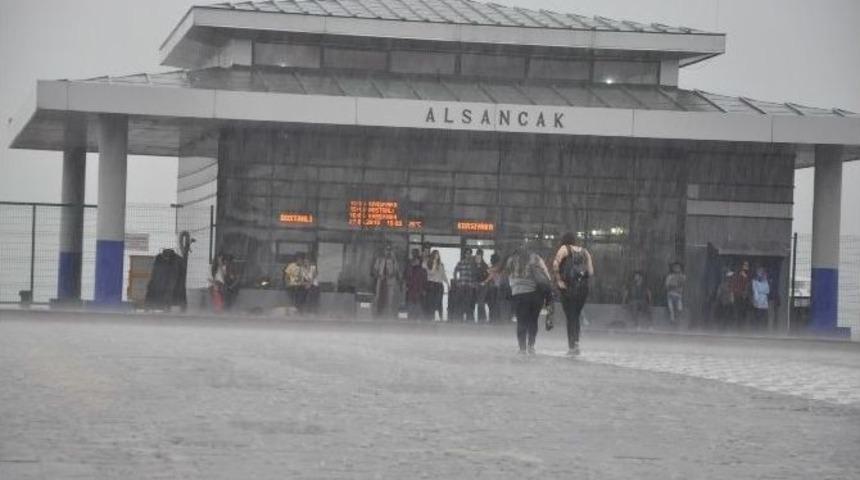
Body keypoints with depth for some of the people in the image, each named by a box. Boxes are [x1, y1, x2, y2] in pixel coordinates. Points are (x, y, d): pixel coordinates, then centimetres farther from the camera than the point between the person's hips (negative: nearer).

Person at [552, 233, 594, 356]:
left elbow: (555, 264, -15)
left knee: (570, 317, 1)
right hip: (583, 288, 4)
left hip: (568, 287, -4)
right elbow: (591, 272, 4)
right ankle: (576, 341, 6)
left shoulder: (564, 249, 1)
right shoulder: (584, 252, 12)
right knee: (576, 316, 17)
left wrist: (559, 280, -8)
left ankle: (572, 346, -3)